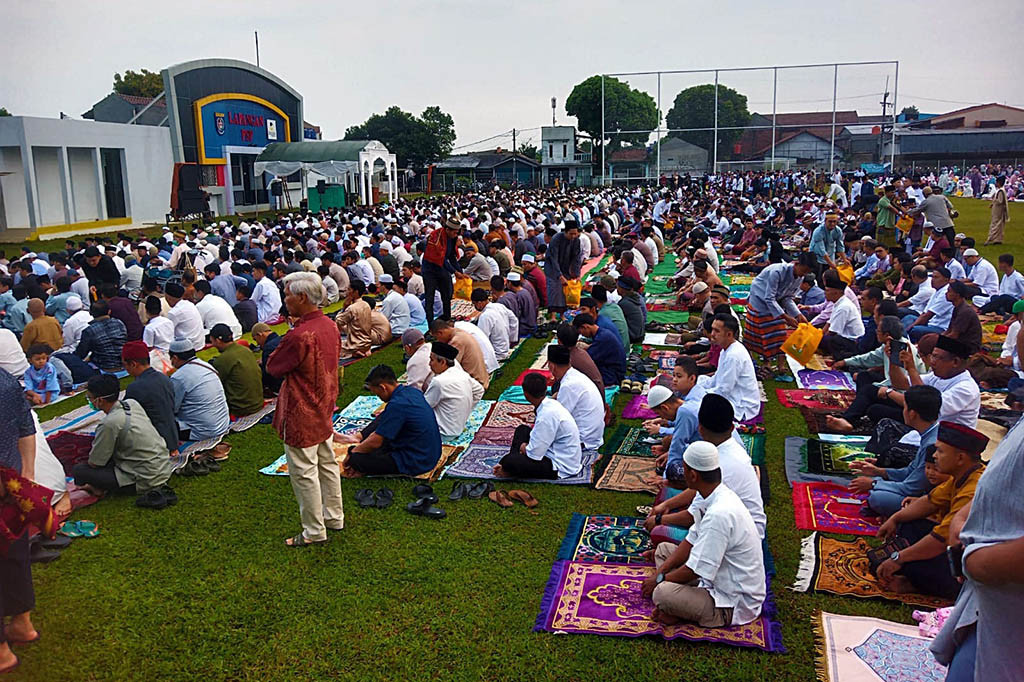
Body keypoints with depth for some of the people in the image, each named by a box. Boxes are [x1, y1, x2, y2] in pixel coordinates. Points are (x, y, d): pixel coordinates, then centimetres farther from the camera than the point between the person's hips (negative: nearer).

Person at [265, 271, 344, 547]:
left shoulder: (300, 335, -27)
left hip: (301, 416, -9)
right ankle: (334, 517, 35)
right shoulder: (329, 326, 0)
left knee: (304, 473, 5)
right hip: (324, 410, 9)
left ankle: (314, 531, 16)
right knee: (327, 464, 20)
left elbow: (273, 367, -15)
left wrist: (279, 346, -2)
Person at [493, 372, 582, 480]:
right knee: (522, 429, 18)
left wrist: (524, 448, -4)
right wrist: (527, 447, 3)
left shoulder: (548, 414, -29)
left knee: (509, 461, -25)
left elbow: (535, 454, -25)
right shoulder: (550, 403, -1)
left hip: (561, 467, -10)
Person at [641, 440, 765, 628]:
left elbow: (696, 570, -25)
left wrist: (659, 579, -9)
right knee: (664, 549, 15)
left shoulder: (720, 514, -30)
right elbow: (691, 542, 11)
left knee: (662, 593, -31)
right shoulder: (719, 497, 1)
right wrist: (661, 571, 3)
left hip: (734, 605, -10)